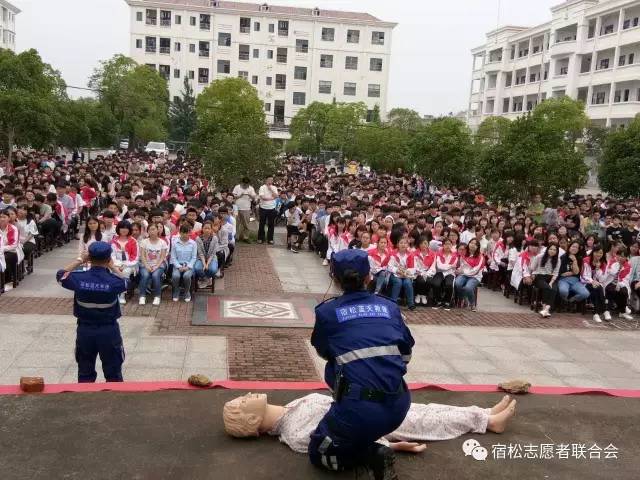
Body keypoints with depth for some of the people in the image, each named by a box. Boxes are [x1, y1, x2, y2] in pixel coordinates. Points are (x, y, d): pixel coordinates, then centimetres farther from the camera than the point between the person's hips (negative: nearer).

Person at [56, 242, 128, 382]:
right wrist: (112, 266, 8)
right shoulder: (114, 281, -18)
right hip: (109, 331, -2)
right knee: (113, 375, 11)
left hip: (85, 330, 2)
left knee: (85, 374, 17)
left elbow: (60, 275, 7)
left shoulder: (79, 278, -14)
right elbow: (126, 282, 6)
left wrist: (80, 260, 7)